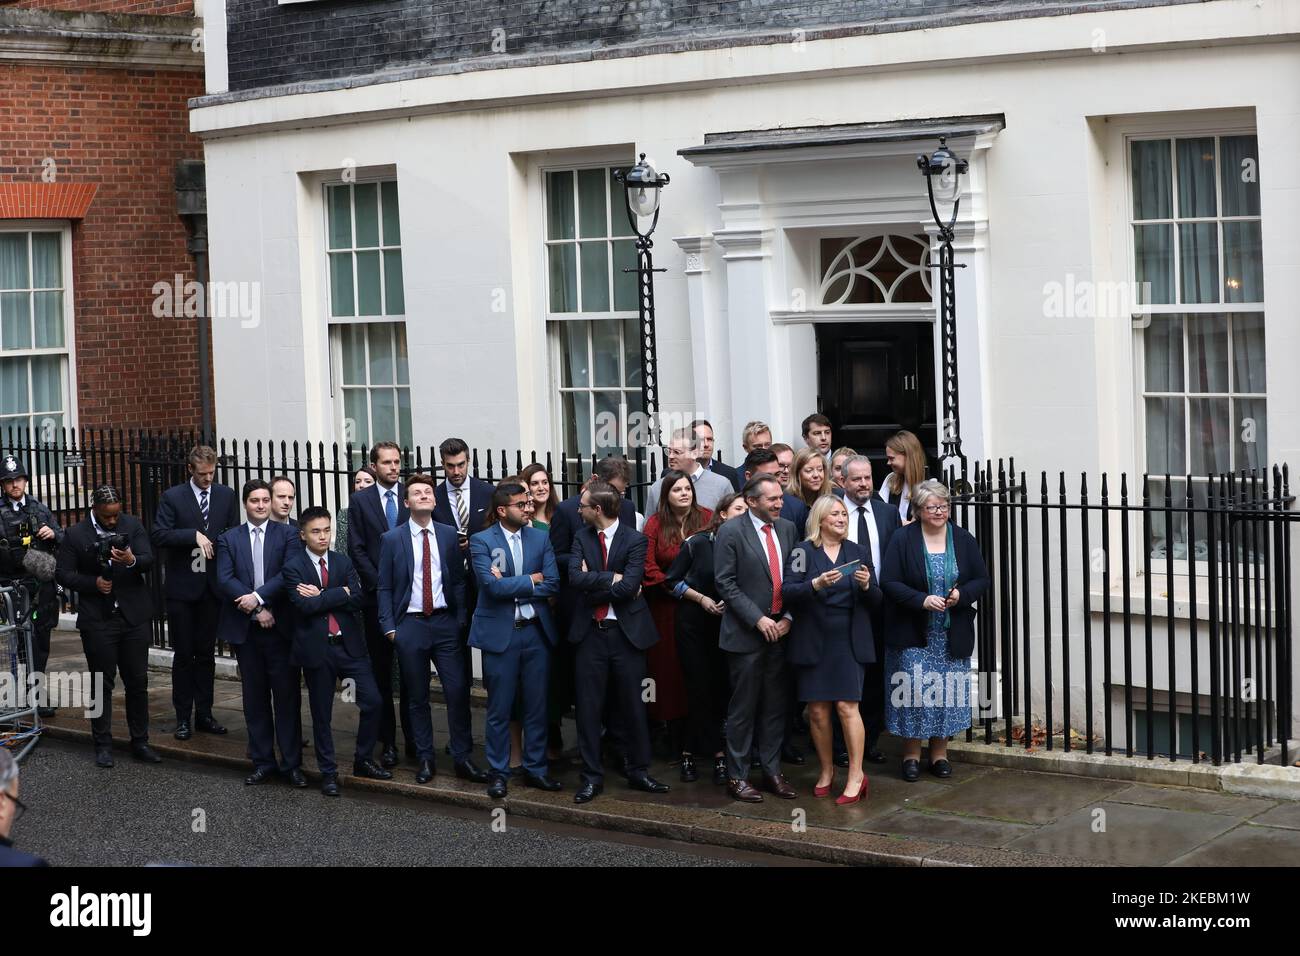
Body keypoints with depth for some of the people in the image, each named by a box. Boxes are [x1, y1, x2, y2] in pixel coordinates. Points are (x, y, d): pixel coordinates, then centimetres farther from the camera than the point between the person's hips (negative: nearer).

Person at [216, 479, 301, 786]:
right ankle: (263, 762, 16)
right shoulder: (229, 539, 8)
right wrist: (255, 610, -12)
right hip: (245, 630, 2)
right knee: (255, 699, 8)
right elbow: (224, 580, -3)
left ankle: (292, 763, 7)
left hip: (280, 626, -2)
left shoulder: (287, 535, 3)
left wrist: (259, 597, -19)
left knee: (287, 697, 1)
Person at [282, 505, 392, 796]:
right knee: (321, 714, 6)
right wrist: (340, 594, -12)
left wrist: (320, 595, -14)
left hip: (349, 643, 3)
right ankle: (328, 772, 19)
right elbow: (304, 605, -19)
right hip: (317, 648, -3)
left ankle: (363, 761, 16)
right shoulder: (293, 566, -5)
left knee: (372, 701, -2)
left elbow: (356, 600, -7)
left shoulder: (343, 562, 7)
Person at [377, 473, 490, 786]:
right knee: (417, 697, 6)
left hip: (445, 622, 1)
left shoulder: (449, 534, 5)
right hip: (410, 624, -1)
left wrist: (461, 619, 0)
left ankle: (462, 759, 4)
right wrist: (389, 627, -3)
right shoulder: (392, 539, 1)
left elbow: (458, 580, 7)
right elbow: (385, 588, 4)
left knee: (458, 690, -4)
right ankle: (425, 759, 16)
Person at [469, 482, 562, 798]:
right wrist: (531, 580, -9)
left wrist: (511, 587, -11)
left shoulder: (540, 538, 6)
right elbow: (493, 585, -18)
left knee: (537, 706, 9)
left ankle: (536, 769, 19)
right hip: (500, 633, -3)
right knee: (499, 709, 4)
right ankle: (499, 773, 13)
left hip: (537, 631, 3)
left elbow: (553, 584, -4)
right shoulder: (481, 541, -5)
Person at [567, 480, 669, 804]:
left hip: (626, 631, -3)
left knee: (632, 705, 7)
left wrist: (593, 582, -10)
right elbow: (575, 578, -10)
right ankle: (592, 776, 12)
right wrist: (612, 578, -15)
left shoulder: (635, 540, -7)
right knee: (589, 706, 4)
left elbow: (628, 586, -18)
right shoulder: (581, 538, 4)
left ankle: (639, 771, 21)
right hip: (591, 631, 3)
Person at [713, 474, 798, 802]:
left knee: (775, 706, 10)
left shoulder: (787, 529, 8)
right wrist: (758, 619, -15)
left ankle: (772, 770, 20)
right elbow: (726, 583, -11)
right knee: (743, 708, 1)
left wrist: (788, 618, -2)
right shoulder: (731, 532, -8)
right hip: (747, 633, -5)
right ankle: (737, 776, 10)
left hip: (781, 629, 5)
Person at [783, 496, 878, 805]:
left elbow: (876, 599, 9)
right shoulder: (803, 551, 1)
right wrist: (816, 584, -24)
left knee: (847, 706, -7)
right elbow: (787, 592, -9)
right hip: (813, 641, -1)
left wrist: (866, 585, -13)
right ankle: (826, 770, 21)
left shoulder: (858, 552, 9)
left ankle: (856, 775, 0)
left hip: (849, 641, 1)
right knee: (817, 710, 3)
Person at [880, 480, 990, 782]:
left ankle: (939, 753, 18)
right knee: (913, 691, -3)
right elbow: (888, 582, -8)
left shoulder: (963, 539, 5)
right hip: (913, 634, -2)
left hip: (952, 634, 3)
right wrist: (922, 600, -19)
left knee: (947, 691, 6)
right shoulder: (903, 539, -4)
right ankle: (911, 754, 10)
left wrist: (961, 595, -13)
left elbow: (982, 580, 7)